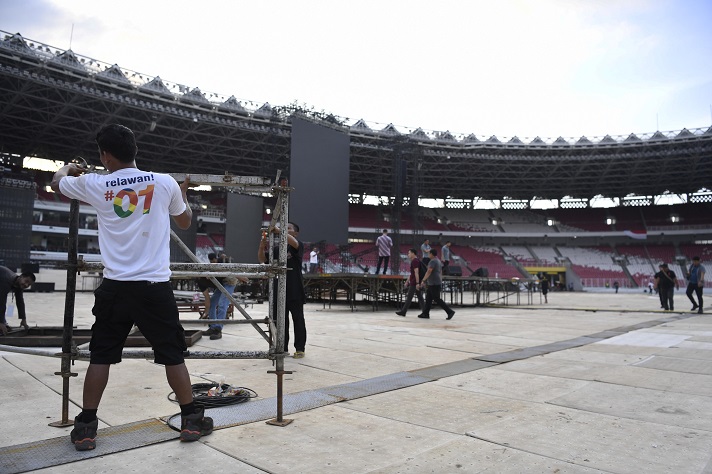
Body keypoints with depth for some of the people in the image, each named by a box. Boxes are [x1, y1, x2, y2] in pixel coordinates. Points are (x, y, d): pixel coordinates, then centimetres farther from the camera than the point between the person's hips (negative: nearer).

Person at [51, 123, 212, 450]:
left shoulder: (94, 185, 1)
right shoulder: (165, 183, -1)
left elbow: (57, 183, 25)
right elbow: (185, 222, 16)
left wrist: (67, 169, 47)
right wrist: (183, 193, 34)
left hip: (115, 287, 1)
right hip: (155, 286, -1)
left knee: (100, 356, 14)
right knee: (173, 355, 8)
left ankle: (85, 428, 21)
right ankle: (191, 421, 18)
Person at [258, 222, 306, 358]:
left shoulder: (298, 246, 0)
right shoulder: (277, 249, 13)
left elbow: (293, 242, -24)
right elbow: (261, 259, 5)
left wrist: (279, 231, -30)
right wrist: (262, 246, -13)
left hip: (295, 292, -5)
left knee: (298, 321, 4)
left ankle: (300, 349, 14)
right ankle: (283, 348, 20)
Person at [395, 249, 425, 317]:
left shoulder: (415, 261, -14)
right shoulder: (415, 261, 18)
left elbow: (416, 273, -21)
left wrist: (417, 283, -25)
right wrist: (407, 281, 26)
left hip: (414, 283, -10)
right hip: (415, 283, 10)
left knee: (409, 297, -2)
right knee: (420, 297, 7)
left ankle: (403, 311, 4)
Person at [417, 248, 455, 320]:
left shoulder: (432, 261, -15)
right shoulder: (439, 261, 17)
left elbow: (429, 272, -24)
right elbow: (441, 273, 21)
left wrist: (423, 281, -23)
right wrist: (440, 282, 25)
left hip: (434, 284, -10)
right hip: (435, 283, 10)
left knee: (437, 299, -8)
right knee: (428, 298, 10)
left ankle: (450, 312, -8)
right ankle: (425, 313, 11)